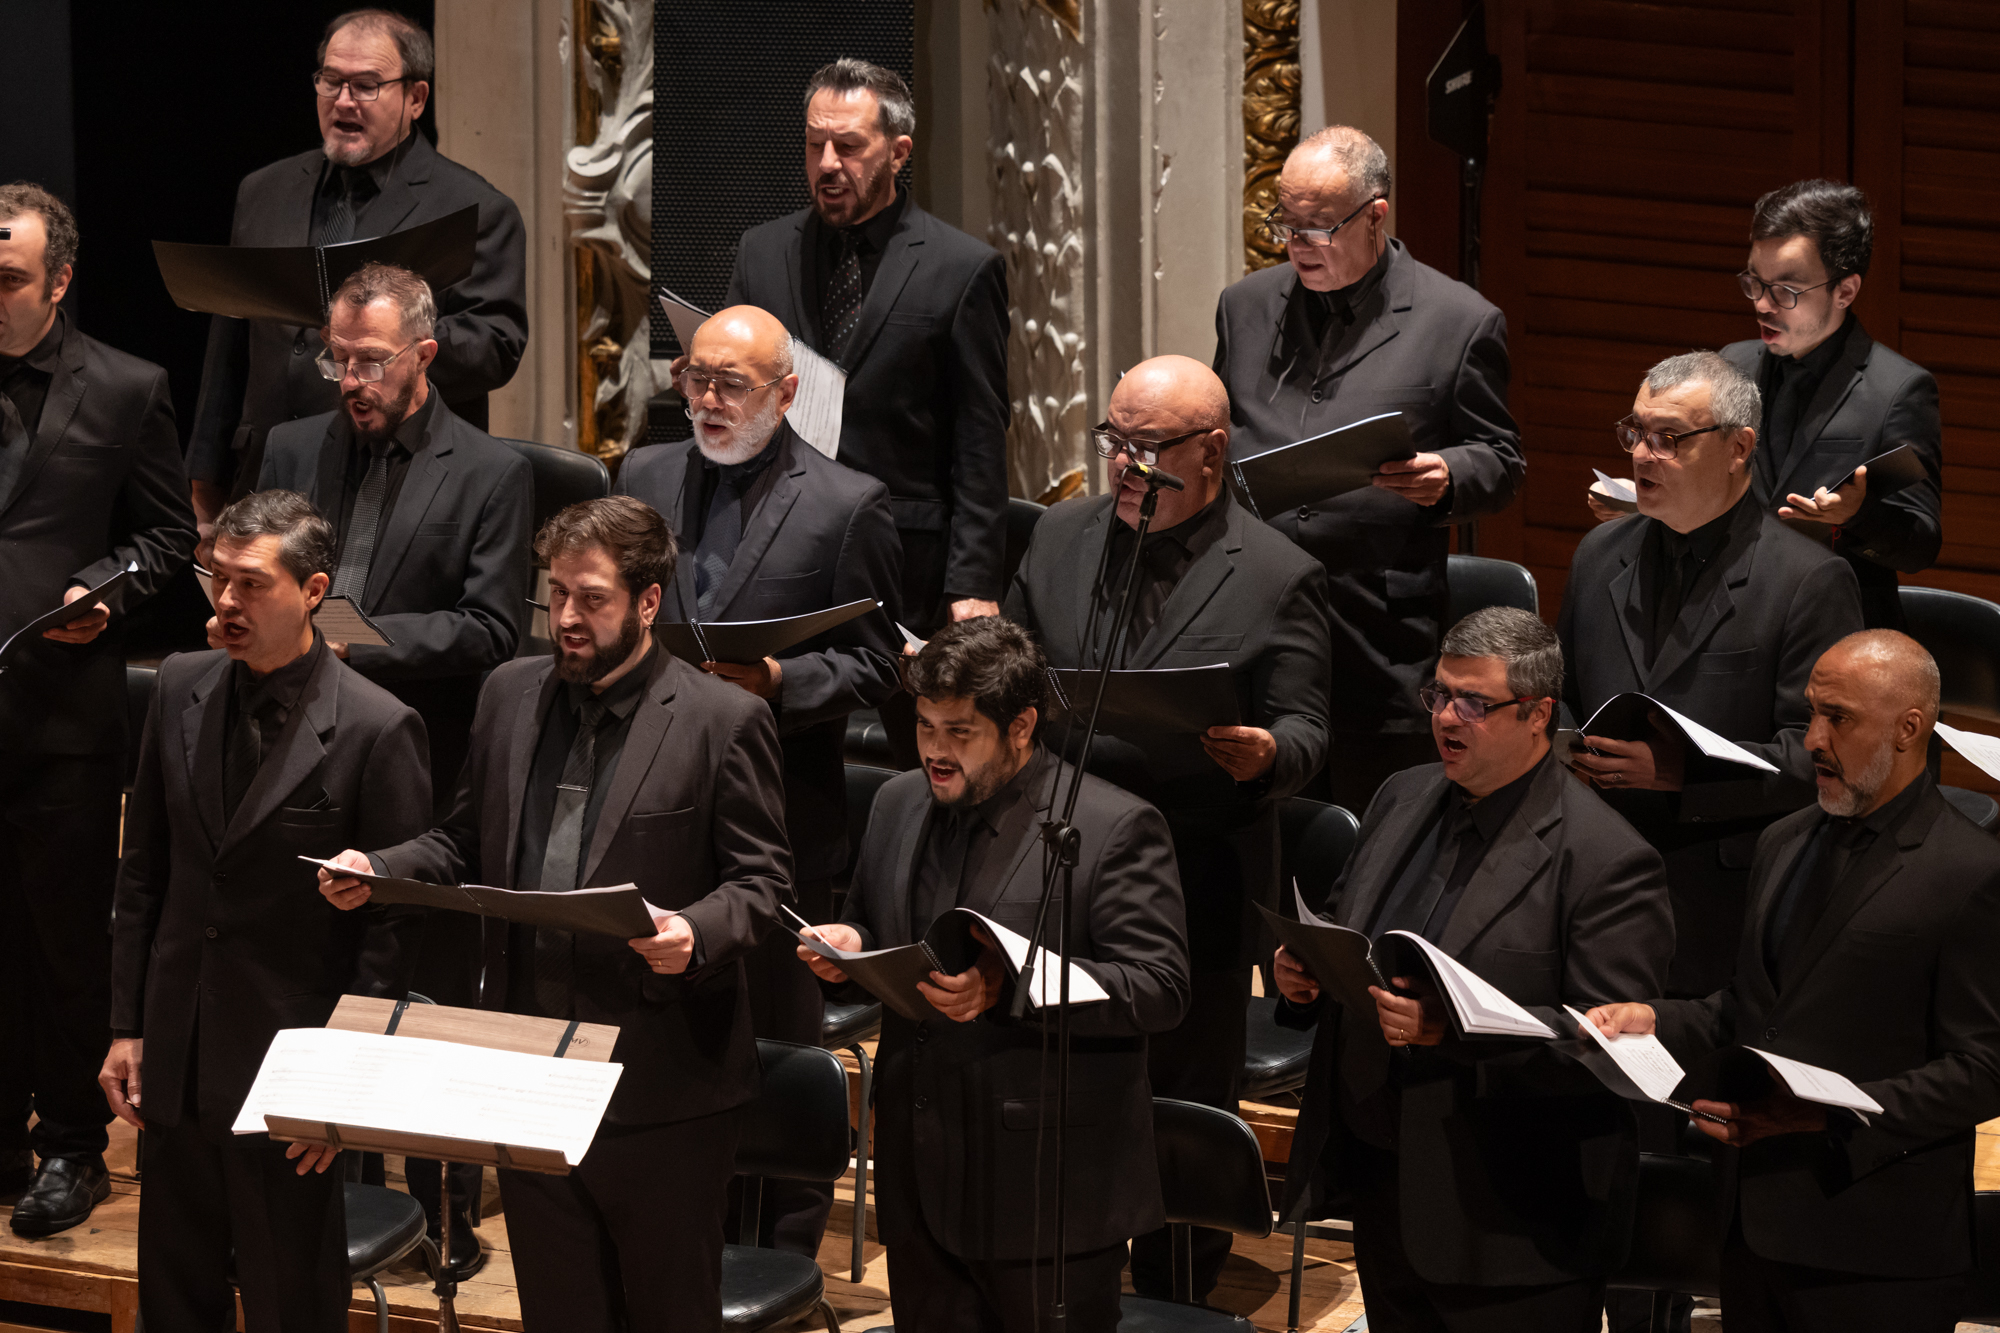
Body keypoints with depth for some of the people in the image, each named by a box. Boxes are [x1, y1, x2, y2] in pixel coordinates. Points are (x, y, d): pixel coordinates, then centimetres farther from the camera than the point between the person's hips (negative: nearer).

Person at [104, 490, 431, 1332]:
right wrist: (126, 1027, 9)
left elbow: (394, 925, -10)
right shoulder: (182, 690, 4)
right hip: (177, 1065, 5)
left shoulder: (377, 729, -13)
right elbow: (144, 877, 11)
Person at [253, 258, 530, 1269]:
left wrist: (356, 640, -18)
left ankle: (446, 1216, 13)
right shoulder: (293, 451, 11)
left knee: (434, 1006, 3)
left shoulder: (491, 475, -2)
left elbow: (491, 631, -9)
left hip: (428, 779, -4)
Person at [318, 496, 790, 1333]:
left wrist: (694, 933, -27)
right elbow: (466, 846, 19)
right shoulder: (511, 695, 10)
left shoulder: (723, 720, -7)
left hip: (661, 1086, -5)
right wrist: (376, 870, 0)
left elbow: (761, 879, -7)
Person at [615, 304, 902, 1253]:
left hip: (779, 821, -4)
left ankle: (785, 1257, 13)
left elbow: (874, 663, -4)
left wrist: (778, 683, -20)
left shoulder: (848, 505, -5)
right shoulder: (645, 478, 10)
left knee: (778, 1042, 4)